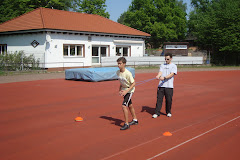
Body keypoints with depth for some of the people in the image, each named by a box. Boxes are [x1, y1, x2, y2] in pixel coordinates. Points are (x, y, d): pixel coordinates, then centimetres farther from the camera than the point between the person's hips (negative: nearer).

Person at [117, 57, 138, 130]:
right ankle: (135, 120, 38)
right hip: (124, 90, 8)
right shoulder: (118, 72, -5)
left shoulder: (128, 73, -27)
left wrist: (126, 91, -26)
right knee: (130, 105, 20)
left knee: (124, 105, -18)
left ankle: (126, 124, -9)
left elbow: (133, 83, -19)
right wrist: (120, 90, 4)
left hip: (129, 90, -8)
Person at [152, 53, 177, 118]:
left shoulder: (173, 66, 2)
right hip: (161, 85, 3)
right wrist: (158, 76, -23)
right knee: (159, 99, -1)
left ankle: (168, 112, 21)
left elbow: (171, 74, -12)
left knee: (169, 100, 2)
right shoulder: (162, 65, 15)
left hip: (169, 86, -3)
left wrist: (164, 77, -27)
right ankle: (157, 113, 3)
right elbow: (160, 72, 0)